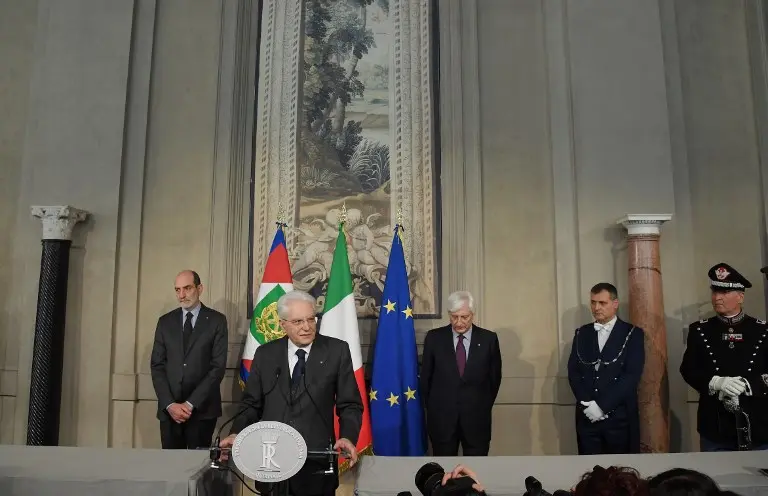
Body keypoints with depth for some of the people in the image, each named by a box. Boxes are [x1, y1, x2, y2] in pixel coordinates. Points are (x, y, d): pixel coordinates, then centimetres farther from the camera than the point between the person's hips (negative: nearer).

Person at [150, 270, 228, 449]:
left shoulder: (216, 320, -1)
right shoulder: (165, 321, 8)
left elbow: (218, 366, -6)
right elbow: (157, 365, 5)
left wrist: (191, 404, -11)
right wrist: (169, 404, -8)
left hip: (202, 409, -2)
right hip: (169, 410, 3)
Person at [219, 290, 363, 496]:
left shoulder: (337, 350, -3)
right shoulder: (265, 354, 4)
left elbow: (350, 404, -2)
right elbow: (251, 404, 9)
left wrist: (347, 437, -18)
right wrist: (236, 433, -8)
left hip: (317, 461, -2)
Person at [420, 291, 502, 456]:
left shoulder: (488, 339, -2)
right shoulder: (434, 337, -1)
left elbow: (495, 376, 7)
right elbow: (425, 376, 6)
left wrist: (484, 406, 9)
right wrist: (432, 407, 8)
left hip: (477, 417, 0)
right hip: (441, 416, 0)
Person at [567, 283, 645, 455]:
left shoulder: (632, 334, -1)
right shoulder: (582, 333, 10)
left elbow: (632, 375, -10)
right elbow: (573, 372, 5)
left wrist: (601, 405, -14)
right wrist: (587, 404, -10)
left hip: (620, 417, -3)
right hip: (587, 416, 3)